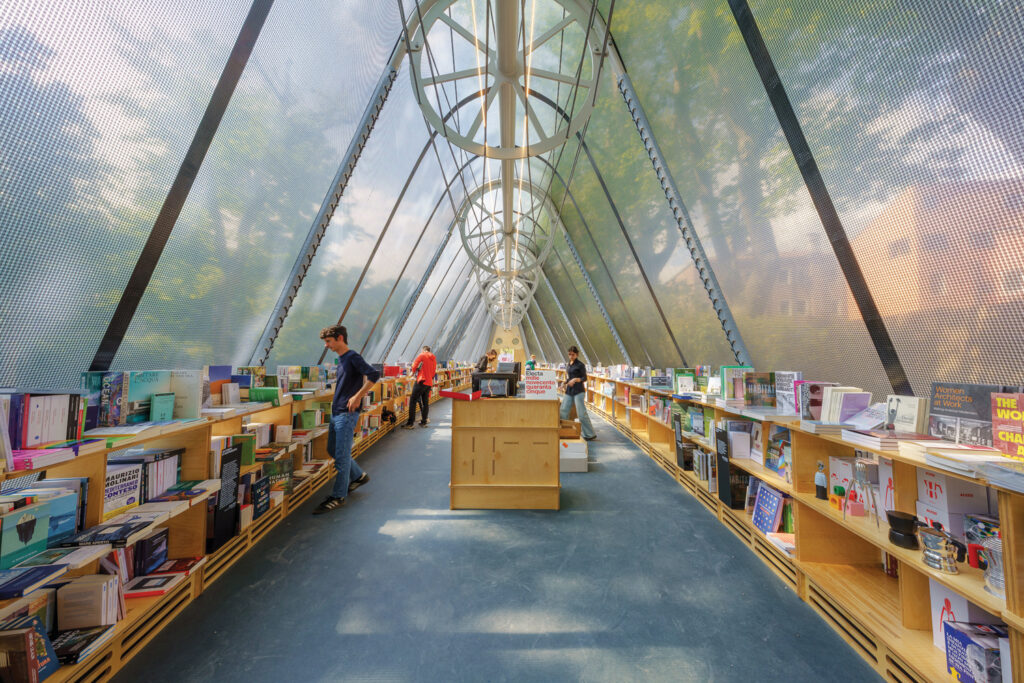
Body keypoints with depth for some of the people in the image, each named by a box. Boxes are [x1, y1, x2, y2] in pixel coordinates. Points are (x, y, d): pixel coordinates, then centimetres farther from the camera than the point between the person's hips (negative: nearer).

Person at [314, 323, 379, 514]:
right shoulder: (341, 359, 14)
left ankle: (338, 497, 10)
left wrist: (357, 397, -23)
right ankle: (359, 476, 34)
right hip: (336, 412, 10)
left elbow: (374, 375, -26)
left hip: (346, 414, -10)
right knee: (332, 450, 19)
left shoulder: (353, 357, -14)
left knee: (342, 456, -2)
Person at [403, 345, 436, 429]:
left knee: (413, 401, -5)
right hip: (430, 383, 6)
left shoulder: (422, 355, 1)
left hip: (422, 381, -6)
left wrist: (412, 371, 16)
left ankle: (410, 423, -10)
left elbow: (415, 364, -2)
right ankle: (424, 421, 14)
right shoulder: (434, 358, 17)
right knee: (425, 402, 12)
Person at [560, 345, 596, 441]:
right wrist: (565, 382, 14)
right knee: (563, 412, 3)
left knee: (581, 414, -6)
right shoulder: (568, 364, 15)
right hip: (569, 391, 7)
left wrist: (576, 379, -22)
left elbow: (584, 378, -8)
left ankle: (590, 435, 5)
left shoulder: (580, 365, -6)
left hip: (578, 391, -7)